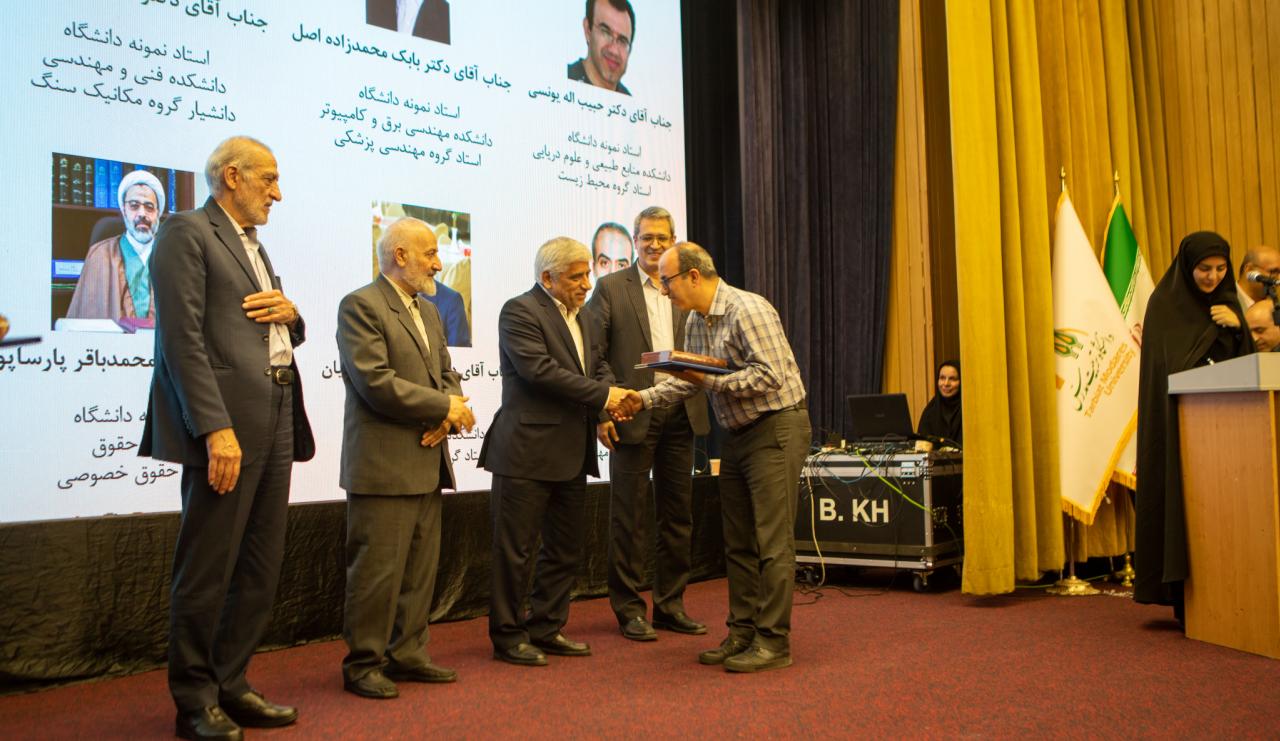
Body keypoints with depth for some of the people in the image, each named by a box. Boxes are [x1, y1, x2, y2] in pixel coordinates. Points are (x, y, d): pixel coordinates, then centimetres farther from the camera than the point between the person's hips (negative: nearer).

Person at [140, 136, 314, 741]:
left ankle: (230, 686, 25)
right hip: (227, 425, -9)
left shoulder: (254, 246, 22)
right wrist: (216, 429, -20)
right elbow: (183, 340, -14)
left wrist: (290, 314, 2)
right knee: (207, 572, 1)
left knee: (261, 570, 13)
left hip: (275, 424, 9)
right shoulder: (187, 233, -4)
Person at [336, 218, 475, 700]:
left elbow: (447, 375, 17)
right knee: (377, 569, -2)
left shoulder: (428, 312, 18)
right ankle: (363, 664, 11)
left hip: (426, 462, 8)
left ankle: (407, 655, 23)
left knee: (421, 567, 12)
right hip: (383, 465, -8)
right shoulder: (360, 306, -9)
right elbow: (375, 382, -18)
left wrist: (445, 415, -5)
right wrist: (444, 407, -12)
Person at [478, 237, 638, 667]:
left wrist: (607, 403, -3)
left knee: (565, 548, 14)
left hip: (570, 454, 9)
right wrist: (601, 396, -19)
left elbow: (594, 368, 19)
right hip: (527, 451, -9)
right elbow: (540, 370, -20)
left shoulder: (578, 316, 16)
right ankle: (508, 636, 14)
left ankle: (546, 628, 27)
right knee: (515, 550, 1)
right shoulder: (520, 311, -10)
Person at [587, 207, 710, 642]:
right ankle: (629, 609, 14)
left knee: (678, 515, 10)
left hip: (680, 415, 4)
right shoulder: (611, 288, 1)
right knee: (629, 516, 3)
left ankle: (670, 605, 22)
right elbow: (594, 354, -3)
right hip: (633, 415, -4)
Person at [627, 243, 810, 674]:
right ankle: (743, 634, 20)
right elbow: (689, 381, 15)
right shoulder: (695, 322, 9)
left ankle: (773, 642, 3)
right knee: (738, 542, 11)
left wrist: (711, 382, -23)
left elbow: (770, 376, -24)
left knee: (772, 541, -5)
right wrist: (644, 399, 3)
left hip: (776, 429, -9)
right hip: (738, 433, 9)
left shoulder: (748, 310, -18)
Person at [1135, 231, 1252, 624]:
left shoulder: (1226, 302, 15)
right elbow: (1172, 366, -9)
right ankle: (1189, 601, -4)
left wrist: (1236, 326, -6)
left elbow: (1242, 358, 9)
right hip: (1179, 418, -5)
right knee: (1184, 500, -8)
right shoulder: (1164, 303, -1)